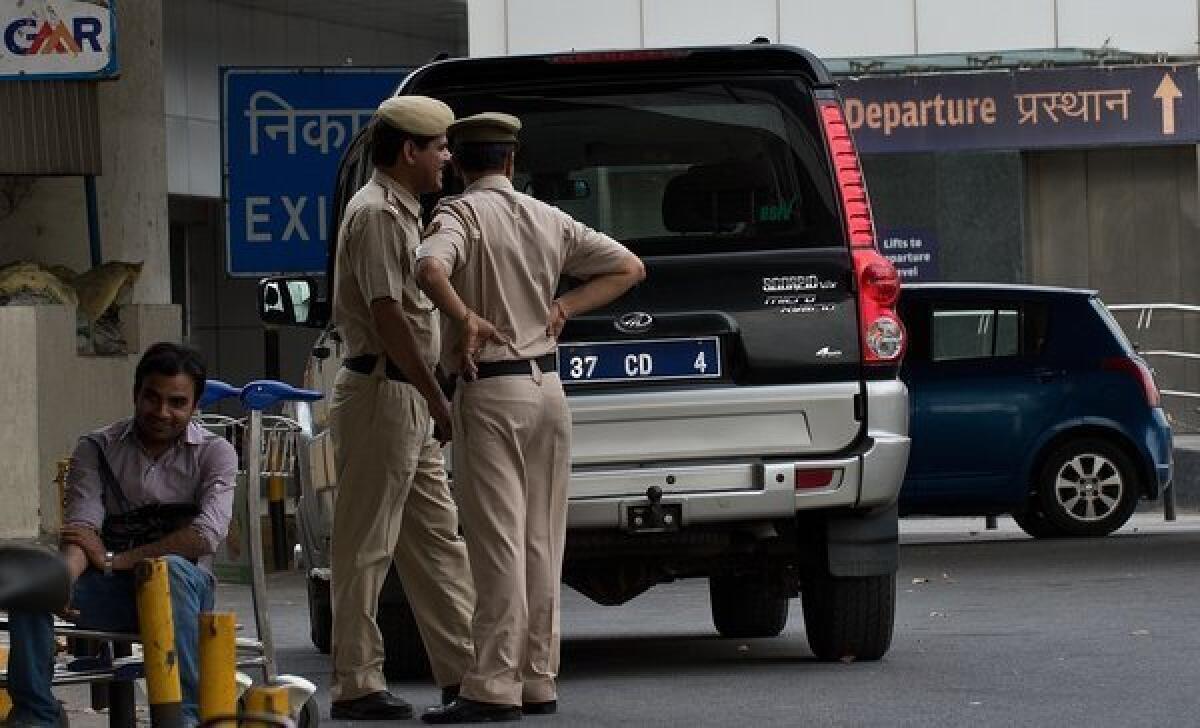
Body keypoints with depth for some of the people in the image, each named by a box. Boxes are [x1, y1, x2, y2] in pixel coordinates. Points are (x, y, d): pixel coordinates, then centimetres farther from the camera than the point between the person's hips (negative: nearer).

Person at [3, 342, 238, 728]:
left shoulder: (214, 453, 1)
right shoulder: (97, 448, 6)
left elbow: (207, 534, -15)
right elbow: (82, 526, -8)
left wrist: (114, 560, -17)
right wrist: (62, 578, -32)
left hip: (182, 590, -2)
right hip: (111, 593, 2)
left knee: (171, 568, -37)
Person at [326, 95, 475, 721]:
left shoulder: (399, 211, 19)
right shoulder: (378, 213, -14)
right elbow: (387, 316, -20)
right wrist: (437, 399, -19)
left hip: (406, 400, 11)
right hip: (379, 393, -11)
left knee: (438, 540, 10)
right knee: (365, 546, -6)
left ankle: (464, 669, 13)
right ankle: (356, 686, -4)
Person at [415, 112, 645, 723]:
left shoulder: (460, 214, -7)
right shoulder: (550, 221, 11)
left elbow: (430, 267, -29)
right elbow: (628, 267, 16)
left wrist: (465, 319, -22)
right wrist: (564, 308, 10)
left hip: (491, 392, -6)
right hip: (547, 387, 6)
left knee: (498, 541, -8)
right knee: (541, 541, 11)